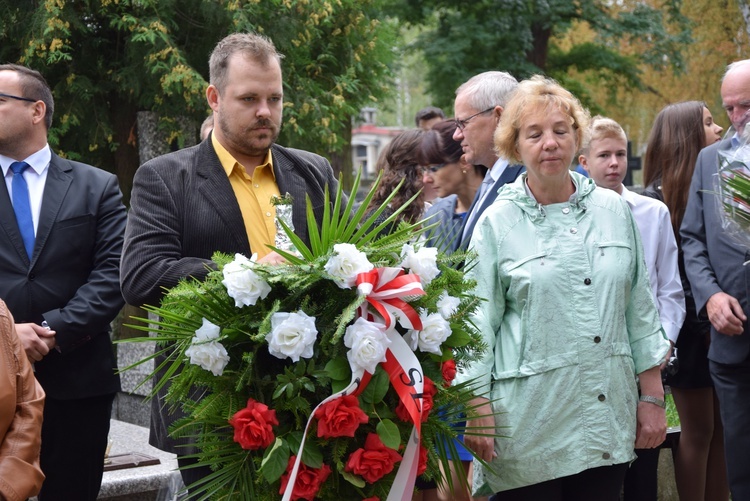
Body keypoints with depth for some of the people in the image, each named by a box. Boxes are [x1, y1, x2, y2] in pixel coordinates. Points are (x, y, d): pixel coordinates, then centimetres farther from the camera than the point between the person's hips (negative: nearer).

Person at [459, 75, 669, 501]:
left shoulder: (614, 210, 7)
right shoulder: (498, 222, -1)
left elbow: (640, 308, 11)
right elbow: (477, 324, -1)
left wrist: (653, 396, 9)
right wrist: (478, 411, -6)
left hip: (609, 416, 3)